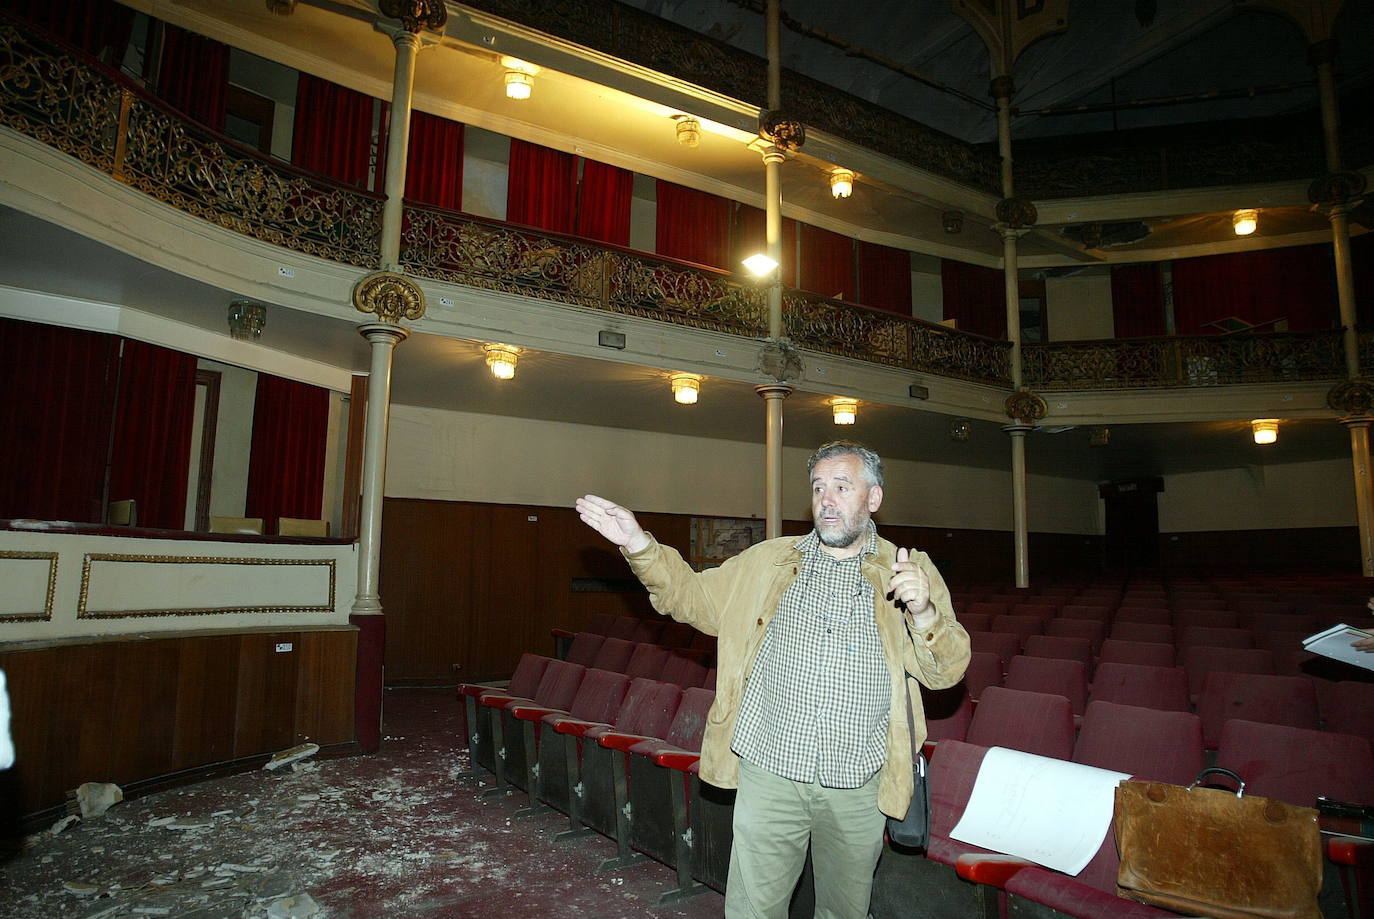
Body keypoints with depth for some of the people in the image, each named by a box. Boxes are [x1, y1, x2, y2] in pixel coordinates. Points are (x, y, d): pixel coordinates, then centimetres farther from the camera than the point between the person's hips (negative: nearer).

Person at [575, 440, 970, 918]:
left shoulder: (913, 570, 2)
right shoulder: (767, 561, 7)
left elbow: (946, 671, -3)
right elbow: (694, 597, 9)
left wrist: (923, 612, -24)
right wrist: (639, 544, -4)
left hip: (858, 787, 0)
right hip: (770, 773, 0)